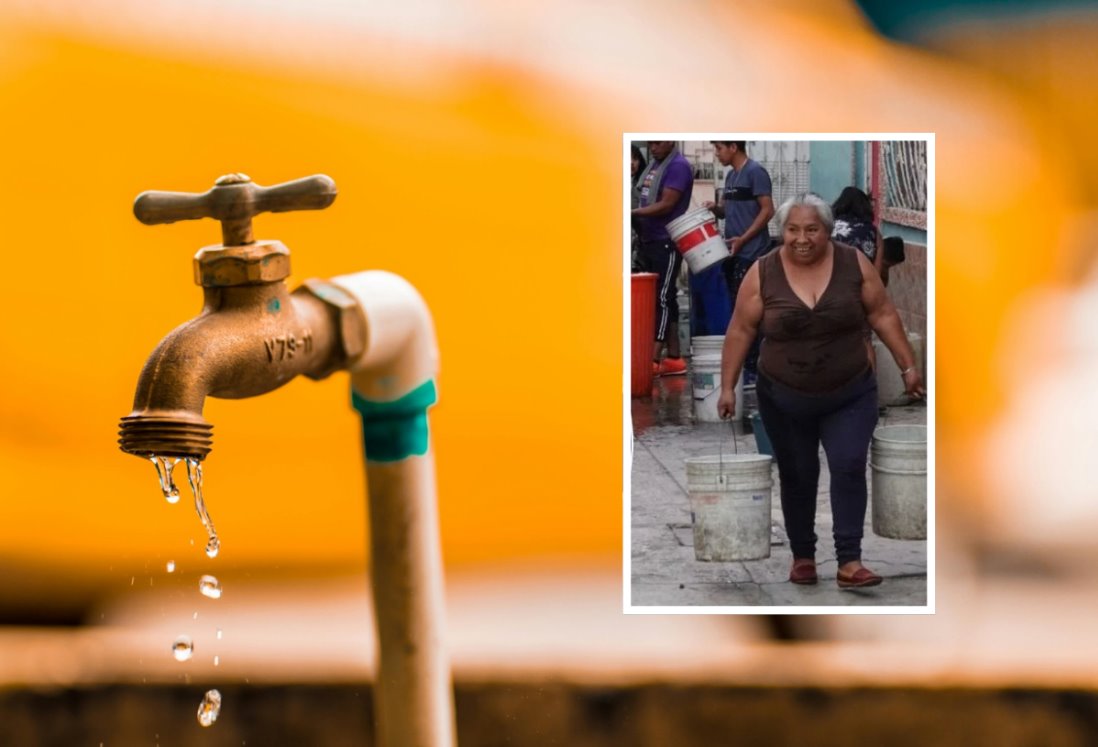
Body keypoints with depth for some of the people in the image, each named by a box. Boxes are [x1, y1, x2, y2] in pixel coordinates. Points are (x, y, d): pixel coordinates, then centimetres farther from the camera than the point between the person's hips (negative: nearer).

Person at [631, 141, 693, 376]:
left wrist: (633, 212, -21)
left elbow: (666, 205, -19)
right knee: (665, 298, 9)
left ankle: (653, 359, -12)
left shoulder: (678, 166, -11)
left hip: (667, 244, -9)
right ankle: (674, 358, 12)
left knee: (661, 298, -9)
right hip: (650, 242, 9)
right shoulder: (654, 165, 16)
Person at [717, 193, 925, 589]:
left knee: (849, 468, -11)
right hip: (784, 399, 0)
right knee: (797, 476, 8)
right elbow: (740, 331, -3)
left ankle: (849, 562, -12)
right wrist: (727, 386, -4)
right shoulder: (763, 273, -9)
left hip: (850, 395, 0)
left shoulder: (854, 263, -7)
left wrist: (908, 366, 0)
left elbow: (883, 315, 0)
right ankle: (802, 556, 22)